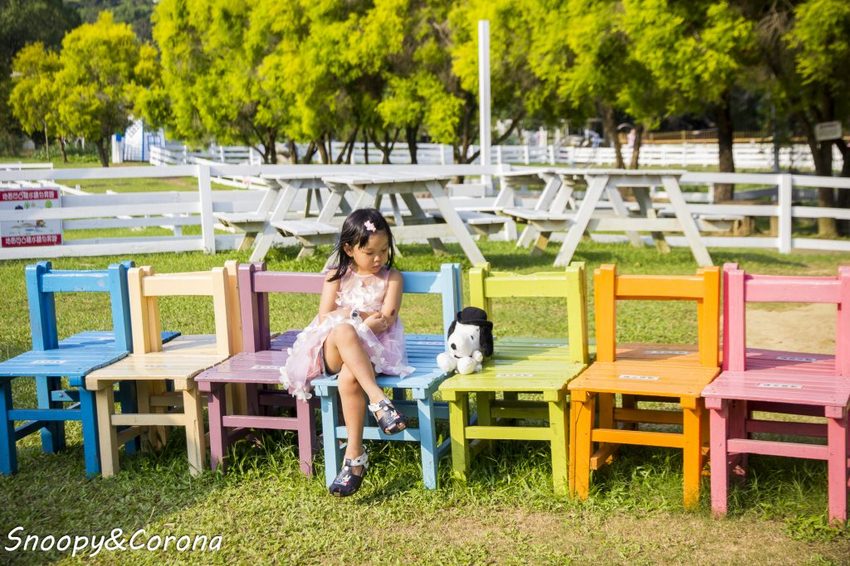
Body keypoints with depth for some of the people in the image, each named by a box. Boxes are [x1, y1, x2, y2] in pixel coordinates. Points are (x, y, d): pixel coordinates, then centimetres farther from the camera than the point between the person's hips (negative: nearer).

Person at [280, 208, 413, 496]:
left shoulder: (391, 278, 10)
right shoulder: (337, 276, 13)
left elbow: (386, 320, -3)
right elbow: (324, 317, 2)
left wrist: (347, 314, -17)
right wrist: (364, 317, -12)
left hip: (373, 348, -1)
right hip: (332, 350, 1)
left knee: (349, 378, -36)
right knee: (343, 332, -39)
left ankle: (354, 456, -33)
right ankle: (378, 400, -47)